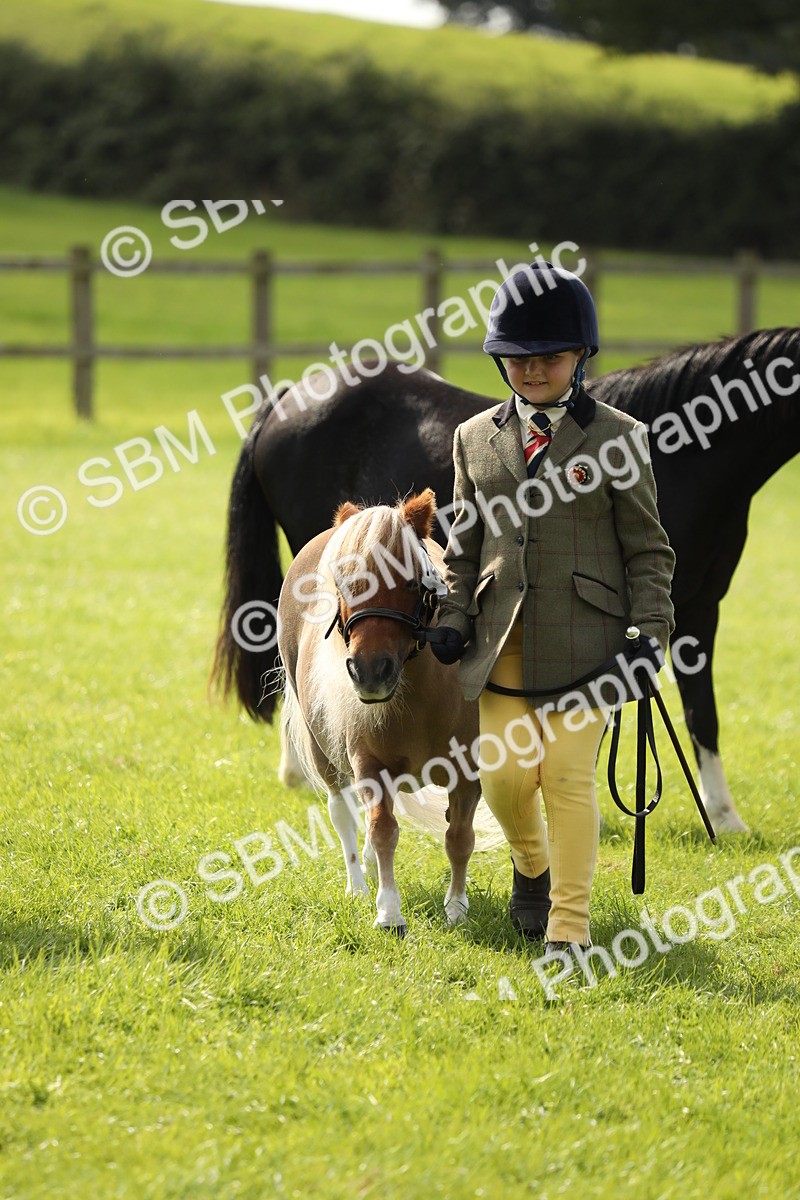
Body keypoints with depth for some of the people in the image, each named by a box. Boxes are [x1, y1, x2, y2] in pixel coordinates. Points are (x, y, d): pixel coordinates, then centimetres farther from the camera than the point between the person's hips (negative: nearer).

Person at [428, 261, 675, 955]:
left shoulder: (618, 438, 2)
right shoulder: (476, 439, 11)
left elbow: (647, 549, 4)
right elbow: (464, 545, 17)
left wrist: (651, 626, -6)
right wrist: (454, 617, 5)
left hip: (583, 637, -3)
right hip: (503, 641, 3)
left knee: (570, 778, -5)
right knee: (503, 773, -1)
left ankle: (570, 920, 4)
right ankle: (532, 867, 30)